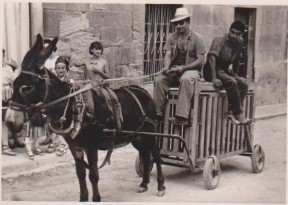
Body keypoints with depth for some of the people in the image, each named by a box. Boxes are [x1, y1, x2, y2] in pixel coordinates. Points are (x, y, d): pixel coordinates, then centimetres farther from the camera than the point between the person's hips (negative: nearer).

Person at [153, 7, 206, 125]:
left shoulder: (197, 38, -1)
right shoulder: (172, 37, 10)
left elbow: (201, 60, -7)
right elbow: (168, 55, 1)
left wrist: (183, 68, -18)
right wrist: (166, 67, -22)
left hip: (191, 69, -4)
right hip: (174, 69, 4)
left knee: (186, 79, -38)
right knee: (159, 80, -24)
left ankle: (182, 117, -42)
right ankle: (157, 114, -20)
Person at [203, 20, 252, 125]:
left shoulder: (240, 42, 6)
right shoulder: (220, 40, -15)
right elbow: (212, 58, -25)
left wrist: (236, 75, 15)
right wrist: (214, 78, -33)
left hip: (225, 70, 7)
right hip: (212, 70, -7)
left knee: (244, 85, -16)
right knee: (232, 82, -31)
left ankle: (233, 112, -15)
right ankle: (239, 114, -25)